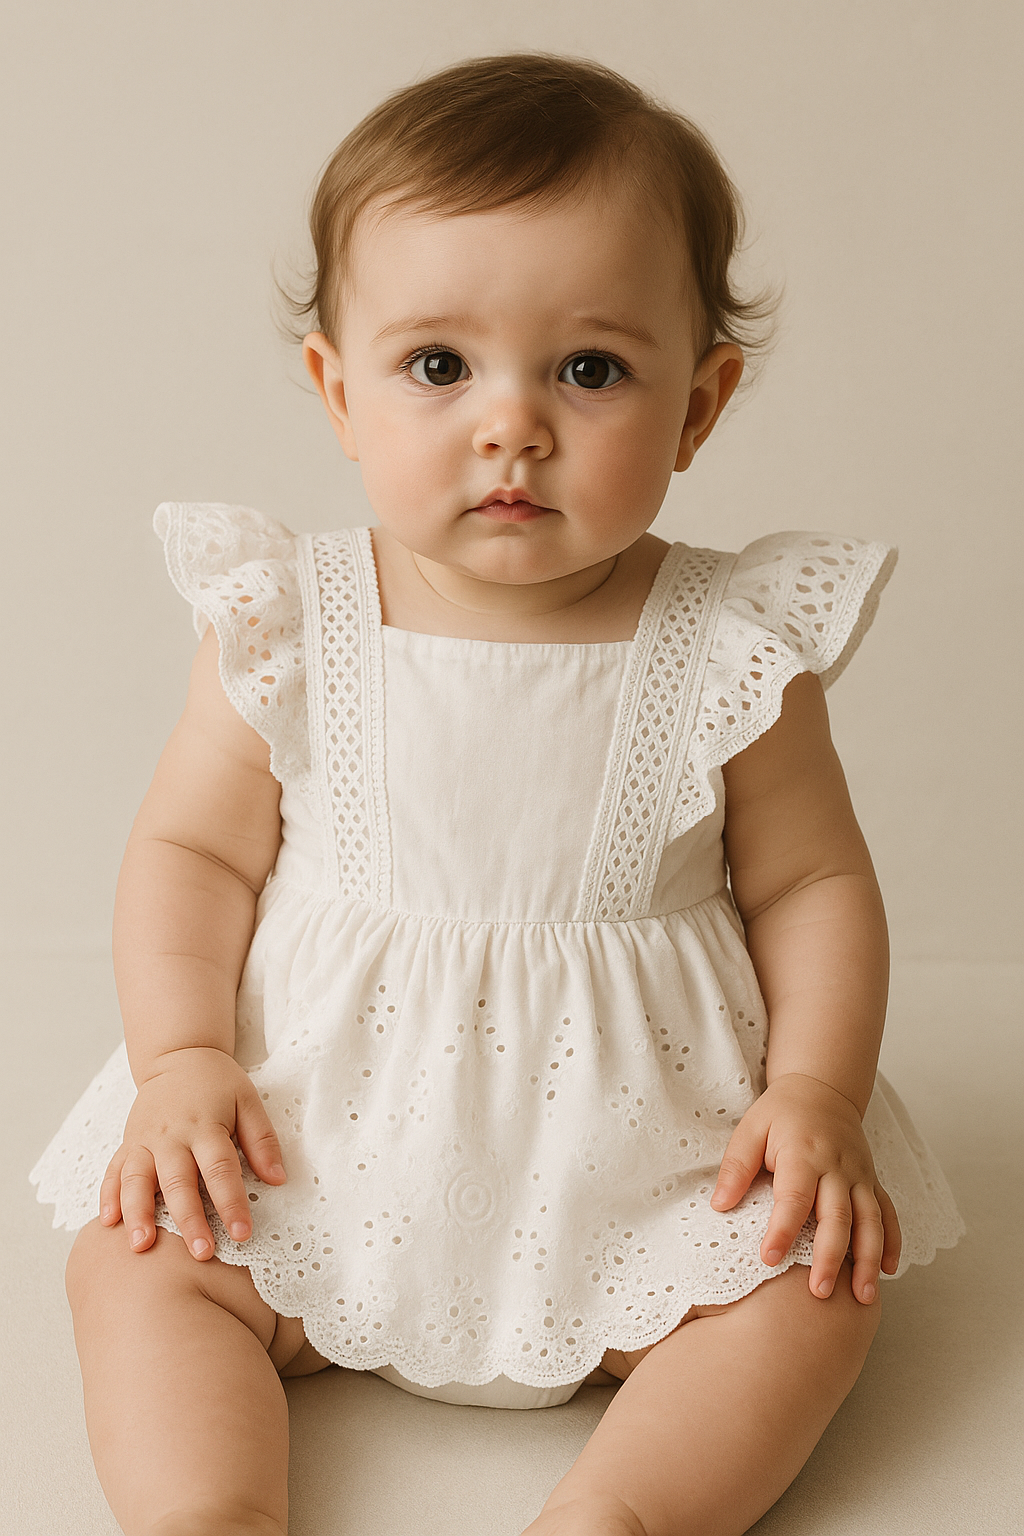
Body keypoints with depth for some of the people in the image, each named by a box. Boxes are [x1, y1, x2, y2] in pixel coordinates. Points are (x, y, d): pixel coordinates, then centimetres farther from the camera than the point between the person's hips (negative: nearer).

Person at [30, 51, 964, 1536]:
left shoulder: (733, 649, -10)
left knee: (813, 1282, -17)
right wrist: (183, 1059, -13)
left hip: (639, 1148, 0)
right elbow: (192, 850, 0)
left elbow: (812, 882, -1)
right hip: (327, 1129, 1)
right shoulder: (286, 630, -8)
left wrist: (817, 1097, -12)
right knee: (140, 1253, -12)